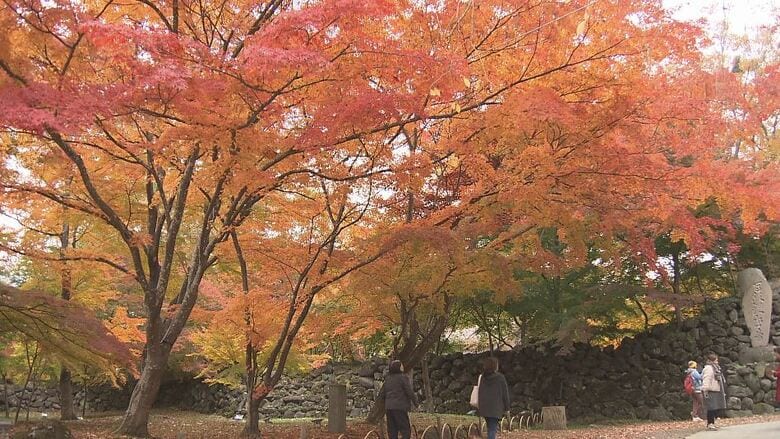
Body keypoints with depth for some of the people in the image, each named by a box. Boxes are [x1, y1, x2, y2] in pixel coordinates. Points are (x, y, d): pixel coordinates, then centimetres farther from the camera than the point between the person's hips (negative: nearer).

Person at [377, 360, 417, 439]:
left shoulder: (387, 379, 12)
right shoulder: (403, 377, -7)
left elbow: (381, 395, 12)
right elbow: (410, 392, -9)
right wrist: (415, 401, 6)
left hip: (388, 408, 7)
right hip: (400, 408, -7)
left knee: (392, 433, 9)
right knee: (406, 432, -3)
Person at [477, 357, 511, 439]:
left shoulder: (482, 377, 1)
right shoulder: (500, 378, -9)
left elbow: (480, 393, 3)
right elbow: (505, 393, -4)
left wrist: (479, 407, 10)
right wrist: (506, 407, 6)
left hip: (484, 407, 5)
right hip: (495, 408, -4)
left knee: (491, 428, 21)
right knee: (492, 429, -4)